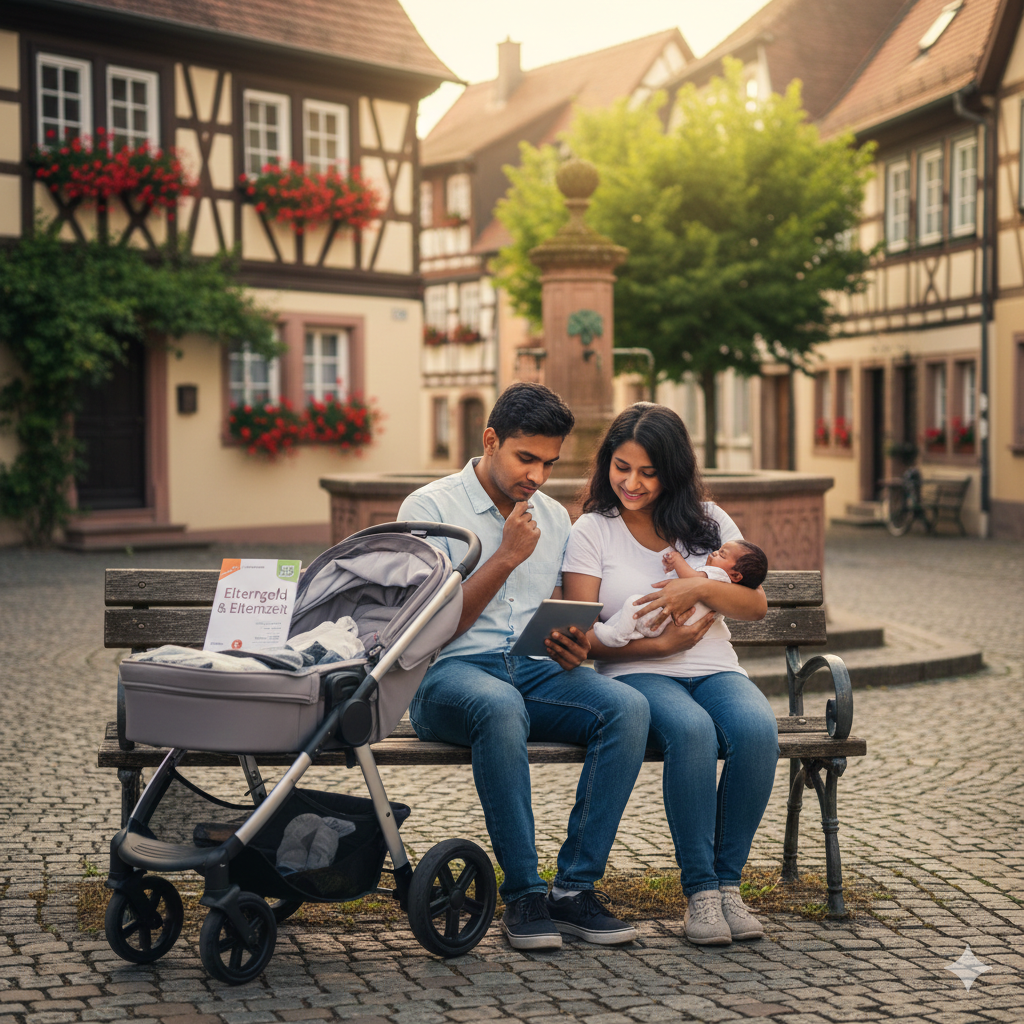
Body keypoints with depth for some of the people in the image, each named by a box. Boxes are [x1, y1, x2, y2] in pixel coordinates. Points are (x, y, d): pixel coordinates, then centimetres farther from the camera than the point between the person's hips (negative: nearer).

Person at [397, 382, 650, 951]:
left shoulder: (555, 518, 19)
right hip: (451, 672, -5)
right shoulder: (431, 508, 1)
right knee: (500, 706, -40)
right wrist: (507, 557, -11)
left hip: (535, 670, 5)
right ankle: (524, 894, -29)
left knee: (628, 707, -25)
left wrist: (574, 646, -2)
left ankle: (576, 888, -21)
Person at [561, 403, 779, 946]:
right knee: (693, 731, -36)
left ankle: (727, 883, -19)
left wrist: (700, 587, -14)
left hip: (714, 670, 3)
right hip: (636, 676, -3)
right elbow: (583, 636, -2)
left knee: (758, 729, -31)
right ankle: (699, 891, -26)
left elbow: (756, 605, 6)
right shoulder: (592, 530, 5)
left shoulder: (708, 521, 13)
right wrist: (661, 646, -14)